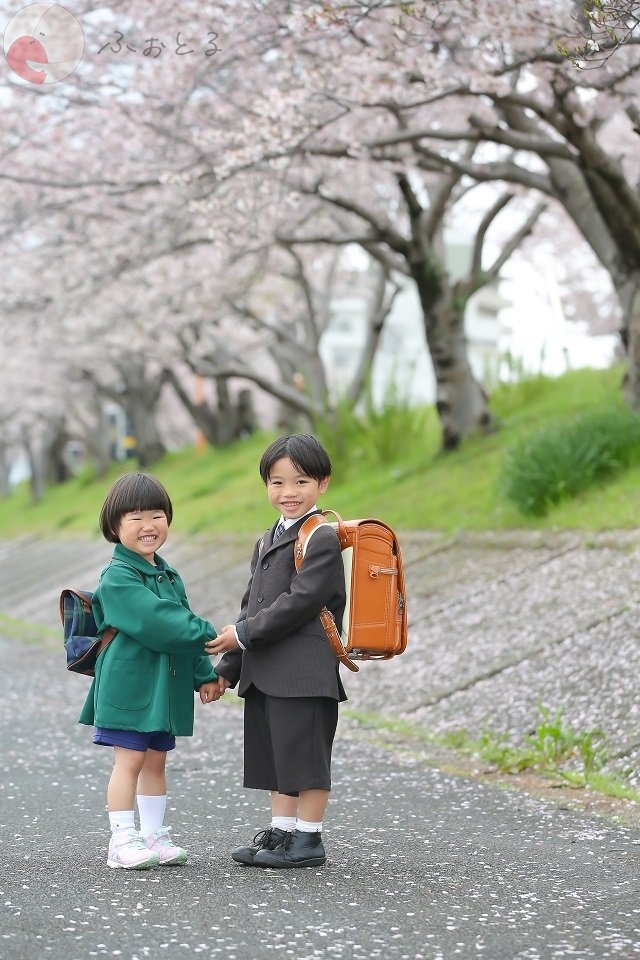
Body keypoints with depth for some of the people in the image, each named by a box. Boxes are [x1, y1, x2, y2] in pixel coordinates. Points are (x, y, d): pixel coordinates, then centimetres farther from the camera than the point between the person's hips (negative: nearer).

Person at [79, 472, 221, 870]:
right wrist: (208, 634, -21)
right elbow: (155, 621, -23)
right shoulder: (117, 577, -13)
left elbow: (182, 626, 18)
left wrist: (204, 674, 13)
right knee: (130, 760, -5)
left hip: (166, 687, 8)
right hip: (129, 685, -8)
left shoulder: (169, 576, 15)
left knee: (156, 761, 12)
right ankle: (123, 841, -1)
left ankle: (154, 836, 19)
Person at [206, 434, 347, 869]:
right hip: (265, 674, 9)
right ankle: (281, 832, 23)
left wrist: (243, 634, -16)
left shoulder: (323, 540, -10)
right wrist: (228, 667, 15)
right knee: (276, 754, 14)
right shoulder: (267, 543, 19)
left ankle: (309, 839, 7)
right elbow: (252, 605, 20)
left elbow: (300, 602, -19)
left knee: (306, 755, -1)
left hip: (305, 673, -9)